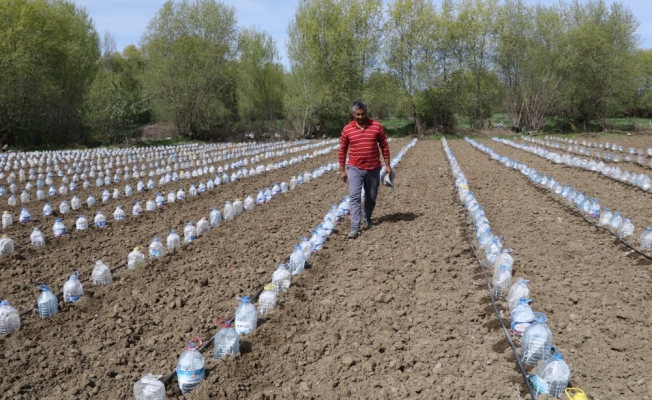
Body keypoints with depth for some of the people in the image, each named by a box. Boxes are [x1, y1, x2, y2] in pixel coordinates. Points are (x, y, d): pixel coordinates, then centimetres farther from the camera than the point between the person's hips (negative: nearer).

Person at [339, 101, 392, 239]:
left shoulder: (377, 126, -3)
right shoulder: (347, 129, -3)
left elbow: (384, 146, 4)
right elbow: (342, 150, 3)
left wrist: (387, 165, 1)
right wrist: (342, 170, 2)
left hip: (374, 168, 1)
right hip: (355, 168, -1)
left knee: (371, 197, 14)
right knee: (354, 197, -10)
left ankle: (367, 219, 36)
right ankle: (355, 227, -11)